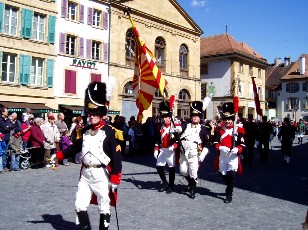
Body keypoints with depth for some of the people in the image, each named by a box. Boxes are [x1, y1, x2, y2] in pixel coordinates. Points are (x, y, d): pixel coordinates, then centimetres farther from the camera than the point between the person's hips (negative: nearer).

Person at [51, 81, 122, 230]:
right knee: (80, 206, 6)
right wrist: (57, 156, 13)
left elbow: (116, 156, -12)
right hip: (85, 174, 5)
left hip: (101, 174, -5)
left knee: (103, 208, 8)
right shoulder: (84, 131, 8)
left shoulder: (109, 132, -10)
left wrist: (115, 179, -15)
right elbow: (75, 148, 20)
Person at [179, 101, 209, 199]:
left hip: (194, 154, -3)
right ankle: (191, 182, 33)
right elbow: (179, 138, 12)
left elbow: (207, 143, 1)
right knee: (183, 171, 5)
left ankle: (192, 190, 15)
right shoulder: (186, 127, 9)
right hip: (184, 153, 3)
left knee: (193, 173, -3)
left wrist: (203, 155, -6)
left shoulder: (203, 129, 2)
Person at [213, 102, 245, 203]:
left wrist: (237, 150, -21)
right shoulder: (219, 129, 3)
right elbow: (216, 142, 1)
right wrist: (221, 148, -19)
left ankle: (229, 195, 3)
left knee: (231, 174, -9)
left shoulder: (238, 130, -1)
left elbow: (242, 144, -2)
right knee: (223, 174, 12)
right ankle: (230, 187, 41)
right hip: (222, 156, 3)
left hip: (233, 156, -3)